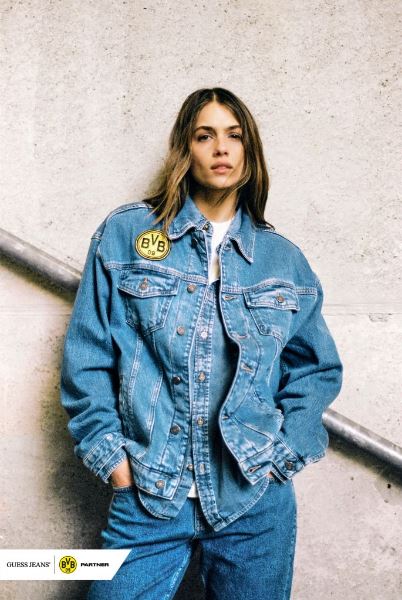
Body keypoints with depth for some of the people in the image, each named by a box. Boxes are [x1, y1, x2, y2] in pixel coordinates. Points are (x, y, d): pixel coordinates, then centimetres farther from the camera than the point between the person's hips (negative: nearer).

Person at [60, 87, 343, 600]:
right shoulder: (125, 234, -1)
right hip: (146, 497, -1)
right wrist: (109, 453, -6)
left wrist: (286, 452, -1)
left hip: (256, 502, 2)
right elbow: (87, 355, -1)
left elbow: (316, 367, 10)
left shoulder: (283, 259, 5)